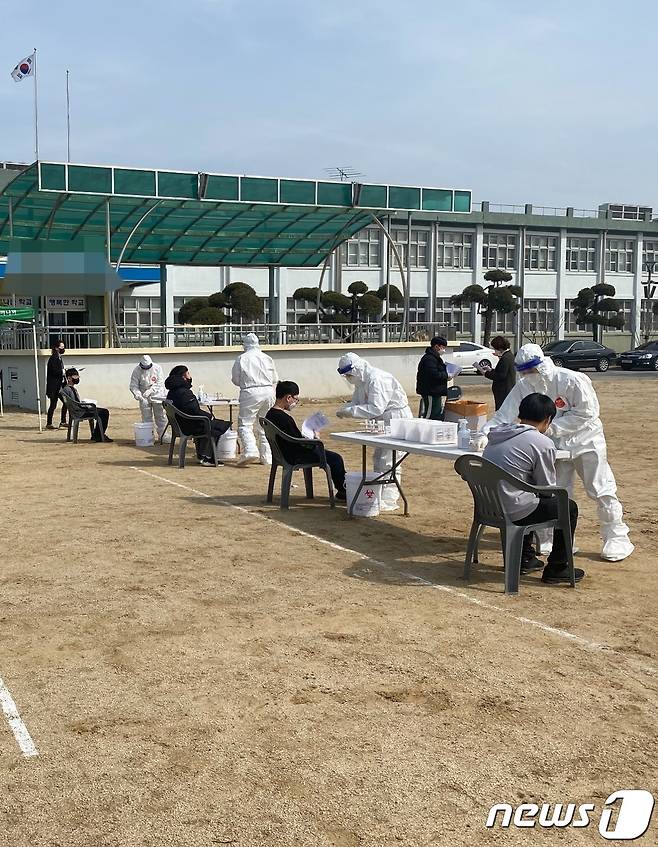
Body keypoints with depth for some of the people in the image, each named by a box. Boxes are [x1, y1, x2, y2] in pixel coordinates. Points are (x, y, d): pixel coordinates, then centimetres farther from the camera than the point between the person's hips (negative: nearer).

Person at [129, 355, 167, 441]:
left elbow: (160, 382, -14)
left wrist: (150, 390, -27)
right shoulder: (136, 370, -11)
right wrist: (137, 394, -29)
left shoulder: (157, 368, -10)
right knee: (146, 418, 3)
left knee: (160, 416, 2)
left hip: (157, 395, 0)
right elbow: (133, 385, -11)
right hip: (144, 397, 0)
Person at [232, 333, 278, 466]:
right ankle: (266, 457, 15)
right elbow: (275, 379, 11)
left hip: (250, 393, -4)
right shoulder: (267, 358, 6)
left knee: (245, 424, -2)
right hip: (268, 392, 4)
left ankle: (250, 450, -24)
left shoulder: (241, 359, -3)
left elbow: (235, 380, 3)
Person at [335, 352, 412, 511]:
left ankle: (389, 500, -6)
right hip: (383, 421, 11)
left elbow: (376, 408, -30)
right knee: (379, 458, 17)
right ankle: (380, 494, 27)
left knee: (388, 460, -10)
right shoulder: (361, 381, 8)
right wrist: (344, 409, -10)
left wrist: (351, 411, -28)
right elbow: (356, 402, 12)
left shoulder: (376, 379, -25)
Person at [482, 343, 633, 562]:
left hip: (585, 440, -4)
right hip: (555, 445, 4)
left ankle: (616, 538, 13)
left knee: (601, 490, 1)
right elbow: (504, 416, -16)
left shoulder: (573, 380, -26)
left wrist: (553, 427, -29)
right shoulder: (523, 387, -13)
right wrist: (485, 433, -33)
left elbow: (585, 413, -24)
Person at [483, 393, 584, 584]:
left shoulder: (497, 435, 10)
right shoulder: (542, 443, -12)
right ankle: (556, 569, 18)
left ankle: (525, 558, 41)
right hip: (512, 512, -8)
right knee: (569, 507, 12)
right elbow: (548, 488, -4)